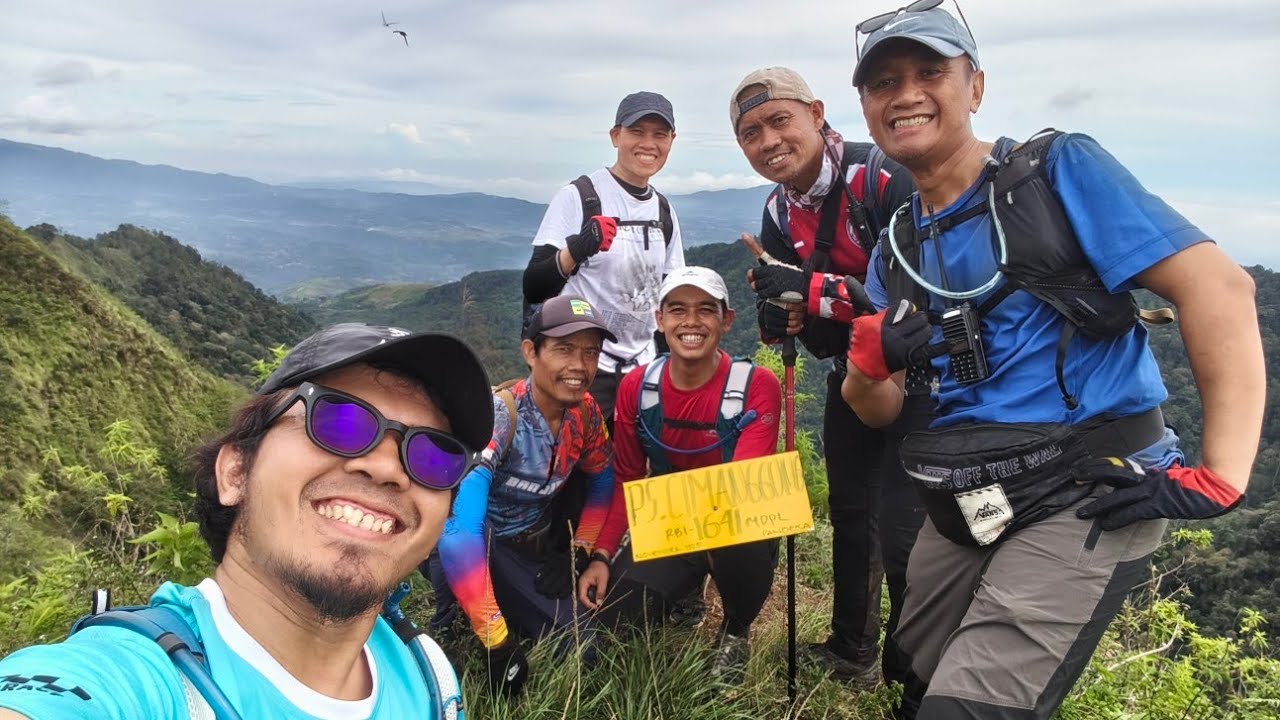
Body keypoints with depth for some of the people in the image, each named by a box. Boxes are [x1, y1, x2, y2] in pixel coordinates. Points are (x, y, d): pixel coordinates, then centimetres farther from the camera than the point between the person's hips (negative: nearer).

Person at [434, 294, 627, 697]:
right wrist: (497, 641, -39)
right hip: (479, 547, -6)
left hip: (538, 547, 6)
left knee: (582, 652, -5)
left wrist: (579, 553, -3)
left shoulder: (584, 412, -10)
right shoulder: (496, 416, -31)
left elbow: (603, 480, 10)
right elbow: (459, 530, -40)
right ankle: (454, 628, 0)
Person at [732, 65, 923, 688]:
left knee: (902, 526, -10)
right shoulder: (777, 216, -1)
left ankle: (915, 672, 12)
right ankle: (851, 651, 38)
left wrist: (816, 291, -35)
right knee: (849, 510, 18)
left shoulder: (886, 179, -24)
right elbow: (820, 335, 2)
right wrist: (785, 320, -22)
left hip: (919, 367, -7)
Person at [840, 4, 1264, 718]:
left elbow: (1218, 286, -13)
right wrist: (868, 362, -11)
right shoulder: (893, 255, 11)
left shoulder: (1060, 169, -6)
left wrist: (1222, 476, -19)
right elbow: (879, 411, 13)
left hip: (1087, 495, -6)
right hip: (963, 511, 7)